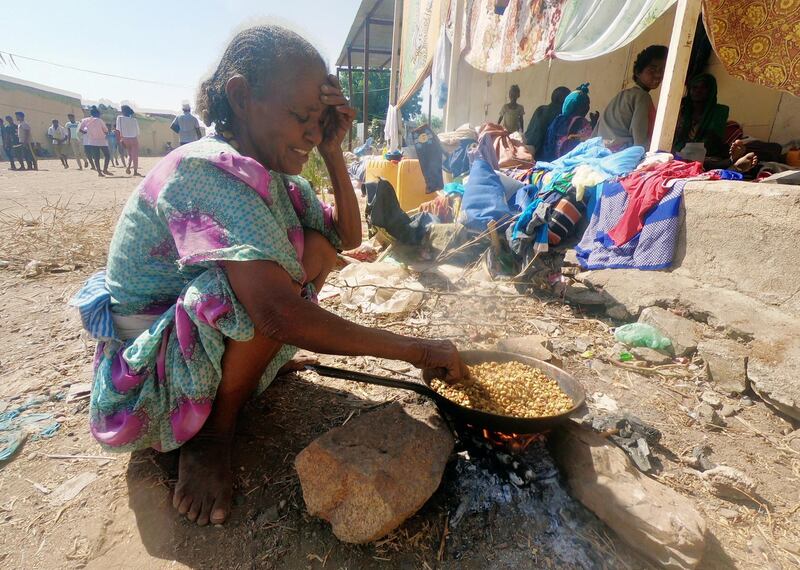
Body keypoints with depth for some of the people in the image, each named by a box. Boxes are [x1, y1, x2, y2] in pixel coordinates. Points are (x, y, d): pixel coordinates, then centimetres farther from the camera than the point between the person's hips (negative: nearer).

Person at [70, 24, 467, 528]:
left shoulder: (274, 175, -2)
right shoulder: (203, 170, -29)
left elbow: (348, 236, 4)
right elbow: (277, 312, -40)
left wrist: (334, 152, -9)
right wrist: (413, 349, -34)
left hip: (213, 337, 8)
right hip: (147, 376, -7)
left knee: (319, 245, -3)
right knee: (269, 285, -32)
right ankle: (212, 433, -9)